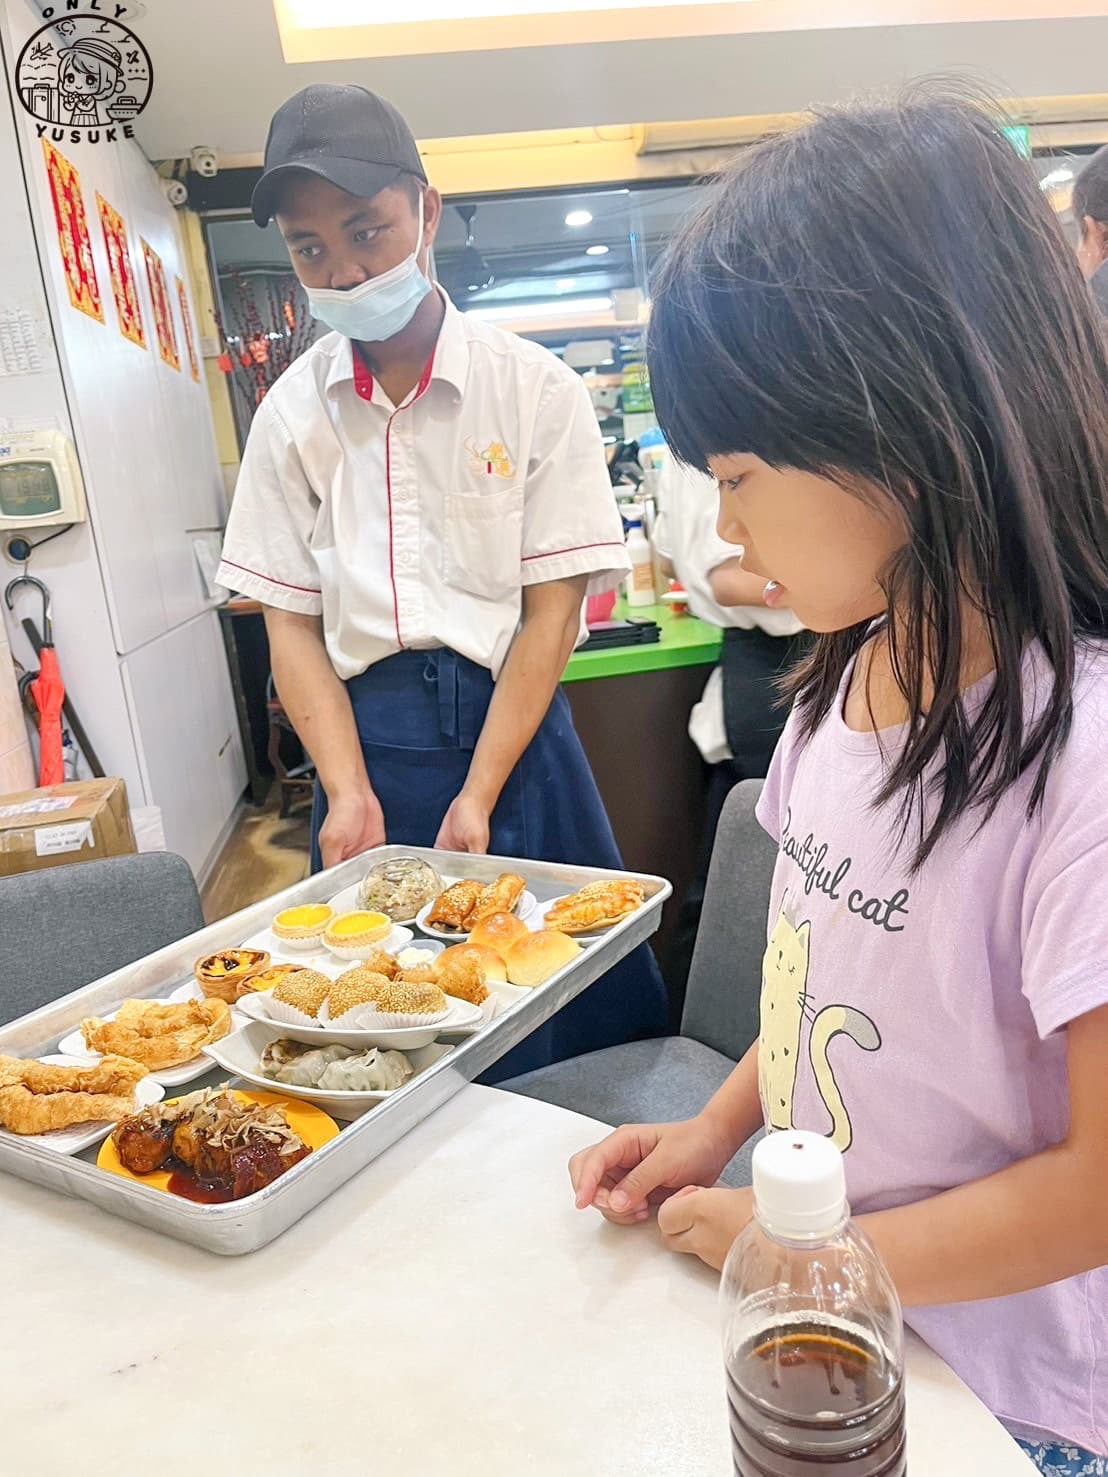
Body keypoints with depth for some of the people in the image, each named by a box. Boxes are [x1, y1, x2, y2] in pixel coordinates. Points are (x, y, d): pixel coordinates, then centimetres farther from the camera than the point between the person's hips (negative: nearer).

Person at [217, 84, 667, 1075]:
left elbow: (552, 609, -7)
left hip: (511, 724, -2)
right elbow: (291, 621, 3)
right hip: (365, 737, 2)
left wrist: (478, 794, -14)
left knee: (566, 1011, 8)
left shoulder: (537, 390, -4)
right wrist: (349, 792, -11)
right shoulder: (292, 413, 4)